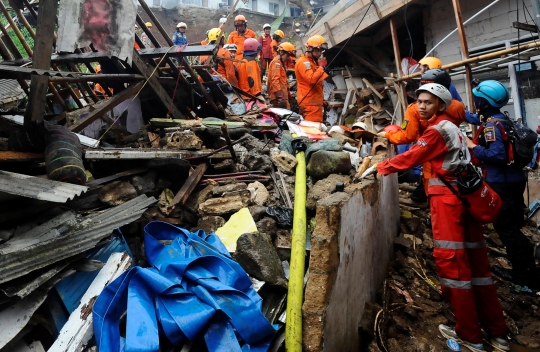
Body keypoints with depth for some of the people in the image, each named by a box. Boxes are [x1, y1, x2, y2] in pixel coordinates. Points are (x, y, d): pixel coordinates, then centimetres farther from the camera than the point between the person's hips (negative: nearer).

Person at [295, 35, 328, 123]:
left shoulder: (312, 61, 24)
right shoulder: (303, 62, -8)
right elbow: (312, 79, -24)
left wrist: (322, 99, 26)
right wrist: (322, 67, -17)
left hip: (315, 102, 10)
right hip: (310, 103, -10)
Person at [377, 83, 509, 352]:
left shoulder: (438, 129, -10)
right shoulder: (451, 127, 20)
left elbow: (411, 157, -12)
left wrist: (381, 167, -1)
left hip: (446, 196, -10)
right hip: (464, 194, 10)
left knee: (451, 260, -4)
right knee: (475, 260, 12)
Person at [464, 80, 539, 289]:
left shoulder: (492, 124, -21)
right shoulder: (500, 118, 9)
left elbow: (497, 155, -30)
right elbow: (474, 118, 26)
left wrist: (473, 148, -17)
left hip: (501, 184, -10)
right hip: (514, 180, 10)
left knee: (506, 229, -1)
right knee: (513, 227, 19)